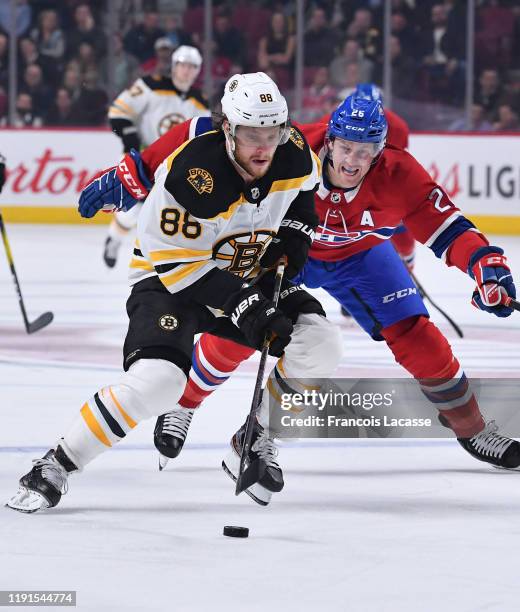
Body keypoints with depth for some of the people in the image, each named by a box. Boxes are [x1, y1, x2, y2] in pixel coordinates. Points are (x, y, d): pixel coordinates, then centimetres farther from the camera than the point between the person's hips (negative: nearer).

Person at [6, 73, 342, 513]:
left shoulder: (295, 156, -14)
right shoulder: (190, 176, -32)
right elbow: (179, 263, -27)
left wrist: (295, 232, -4)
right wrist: (243, 306, -32)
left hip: (251, 278, 6)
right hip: (171, 277, -6)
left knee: (317, 344, -16)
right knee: (156, 381, -29)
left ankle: (255, 442, 6)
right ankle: (56, 465, -14)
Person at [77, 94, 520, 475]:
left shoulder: (398, 175, -35)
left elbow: (448, 228, -31)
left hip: (358, 254, 1)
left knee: (416, 336, -9)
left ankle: (471, 428, 13)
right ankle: (181, 406, 18)